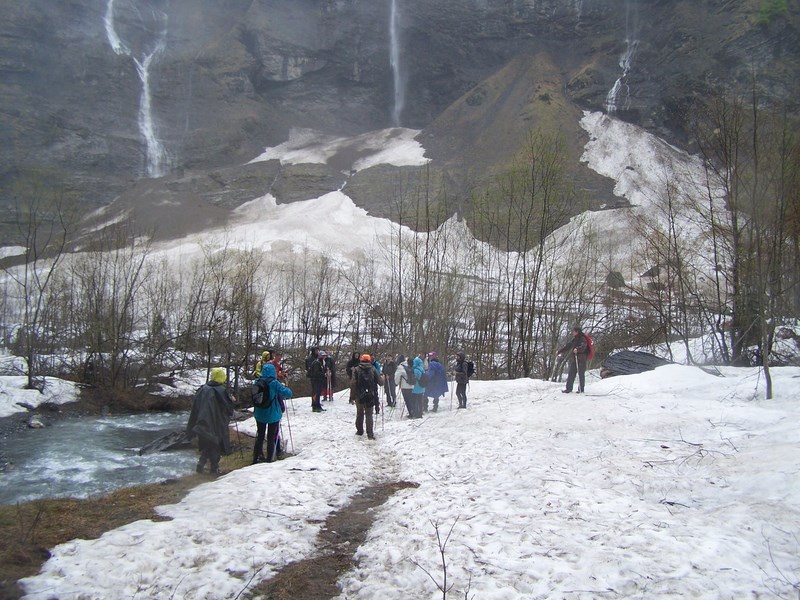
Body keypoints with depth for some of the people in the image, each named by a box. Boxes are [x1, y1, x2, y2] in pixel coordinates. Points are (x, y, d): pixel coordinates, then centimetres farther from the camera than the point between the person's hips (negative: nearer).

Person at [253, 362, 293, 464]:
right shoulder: (274, 383, -20)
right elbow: (288, 394, -20)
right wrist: (285, 388, -1)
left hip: (260, 414, 4)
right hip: (273, 414, -4)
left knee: (260, 436, 21)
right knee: (272, 437, 10)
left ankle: (257, 457, 29)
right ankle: (270, 459, 13)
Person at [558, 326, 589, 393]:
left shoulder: (582, 339, -8)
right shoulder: (574, 339, 17)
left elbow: (583, 346, -26)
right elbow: (568, 346, 25)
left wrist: (577, 349, -45)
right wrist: (560, 351, 27)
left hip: (581, 360, -8)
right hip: (573, 359, 8)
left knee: (581, 374, -2)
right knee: (571, 374, 6)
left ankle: (581, 389, 5)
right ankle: (568, 389, 9)